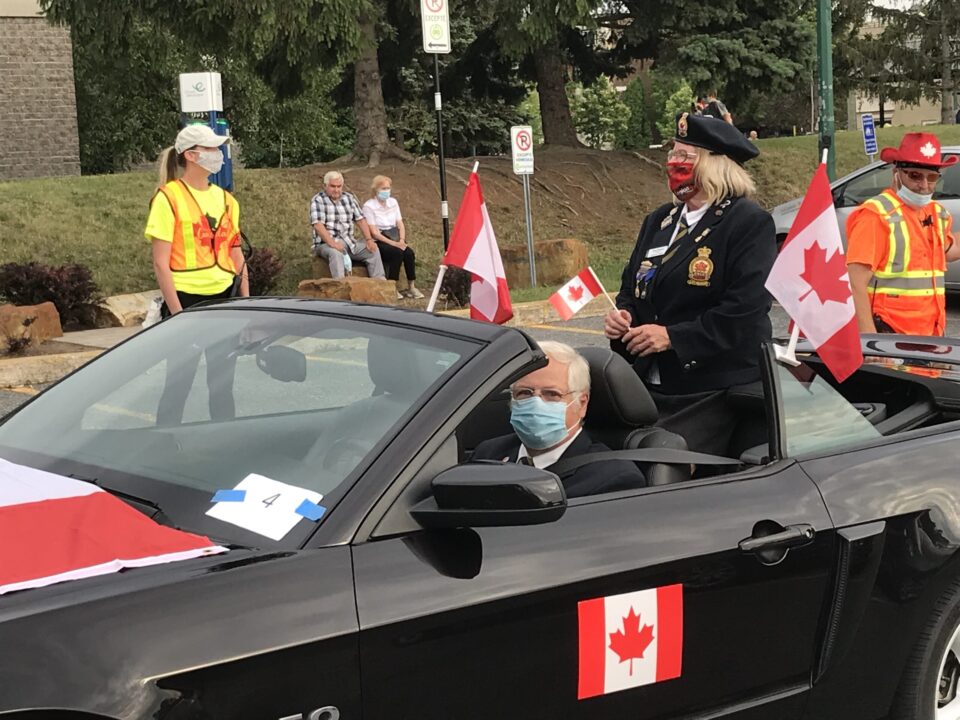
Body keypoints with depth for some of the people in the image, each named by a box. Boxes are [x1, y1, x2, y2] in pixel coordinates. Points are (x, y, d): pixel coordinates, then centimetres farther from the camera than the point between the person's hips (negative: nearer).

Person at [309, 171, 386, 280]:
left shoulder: (349, 198, 13)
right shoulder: (318, 200, -4)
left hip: (349, 242, 6)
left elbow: (360, 220, 11)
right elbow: (318, 225, -16)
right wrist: (332, 243, -29)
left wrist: (369, 239, -5)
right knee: (336, 253, -37)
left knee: (373, 249, -10)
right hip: (326, 244, -6)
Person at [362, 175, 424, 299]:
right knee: (397, 253, -32)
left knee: (409, 252, -24)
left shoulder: (393, 202, 11)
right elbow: (374, 232, -13)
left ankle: (411, 287, -16)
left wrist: (402, 241, -10)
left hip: (394, 238, 5)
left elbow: (400, 224, 10)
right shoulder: (369, 206, -8)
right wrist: (393, 243, -20)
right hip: (378, 242, -5)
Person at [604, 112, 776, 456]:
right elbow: (631, 285, 24)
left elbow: (744, 311, -18)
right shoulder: (659, 221, 17)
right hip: (648, 385, 7)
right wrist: (622, 315, 1)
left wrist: (673, 337, -20)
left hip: (711, 392, -7)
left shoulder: (750, 223, -8)